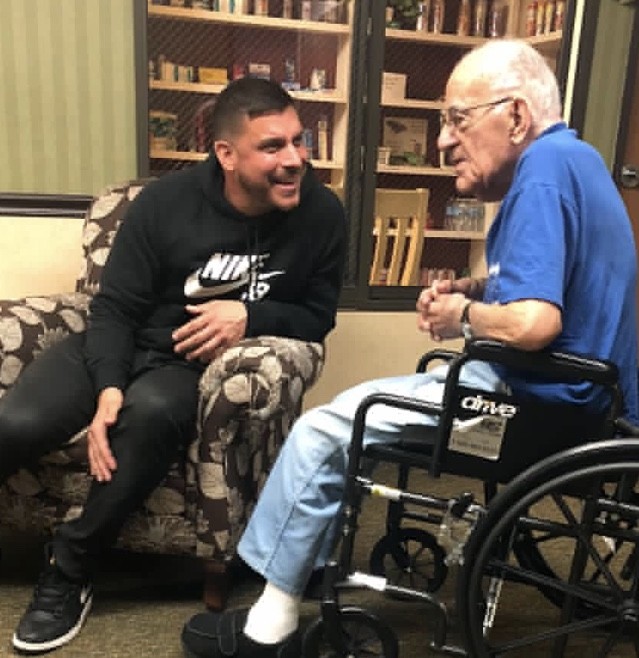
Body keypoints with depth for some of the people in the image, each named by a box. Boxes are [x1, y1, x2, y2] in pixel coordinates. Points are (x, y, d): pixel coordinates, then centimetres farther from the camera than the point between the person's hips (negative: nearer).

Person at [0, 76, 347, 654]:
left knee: (153, 412, -36)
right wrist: (108, 390, -24)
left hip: (195, 364, -1)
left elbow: (317, 317, 0)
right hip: (121, 347, 1)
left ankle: (69, 571, -13)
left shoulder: (322, 214, -9)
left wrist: (251, 316, -19)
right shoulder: (166, 202, -10)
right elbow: (115, 307, -7)